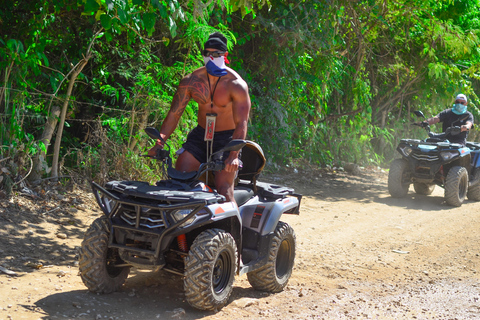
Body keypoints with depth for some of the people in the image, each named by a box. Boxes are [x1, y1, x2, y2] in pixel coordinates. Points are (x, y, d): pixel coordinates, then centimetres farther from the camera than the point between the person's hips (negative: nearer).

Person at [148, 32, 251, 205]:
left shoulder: (236, 85, -16)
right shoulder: (191, 81, -4)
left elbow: (241, 123, -23)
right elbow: (174, 114, 0)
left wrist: (234, 154, -37)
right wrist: (159, 143, -12)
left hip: (227, 138, -4)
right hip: (200, 135, 4)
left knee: (224, 189, -19)